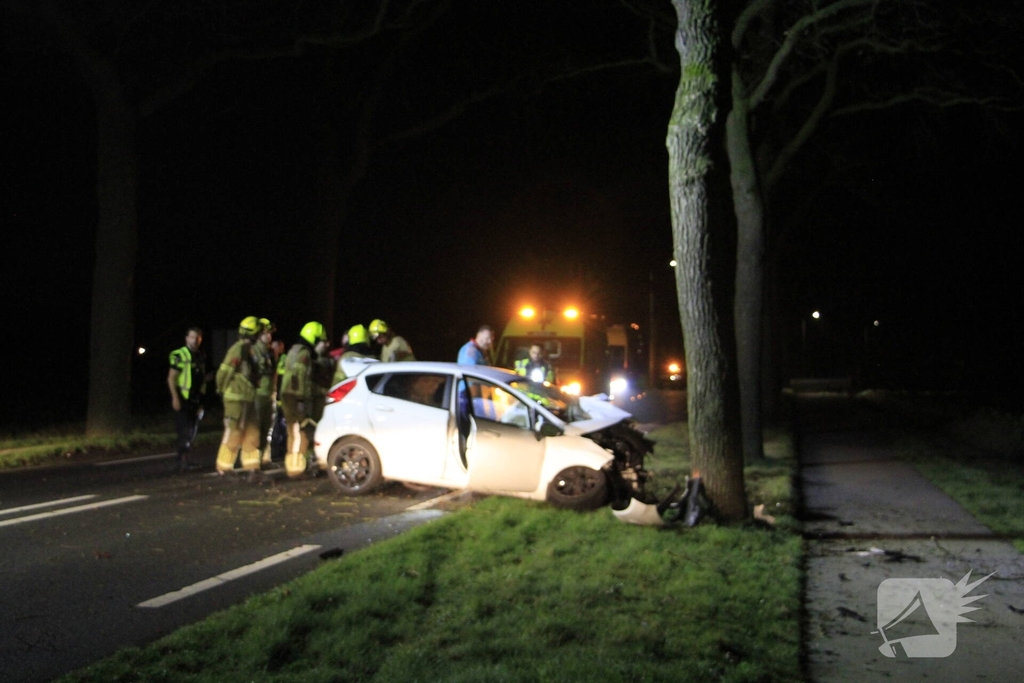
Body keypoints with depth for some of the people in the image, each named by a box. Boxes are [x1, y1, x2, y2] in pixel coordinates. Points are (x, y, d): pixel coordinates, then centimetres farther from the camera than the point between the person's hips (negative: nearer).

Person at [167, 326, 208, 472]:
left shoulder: (201, 357, 12)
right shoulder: (179, 355, -10)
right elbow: (171, 378, -12)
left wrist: (201, 400, 17)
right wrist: (175, 398, -20)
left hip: (195, 399, 7)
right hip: (183, 399, -7)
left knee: (192, 431, 11)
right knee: (184, 430, -10)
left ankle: (183, 460, 20)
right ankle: (183, 461, -9)